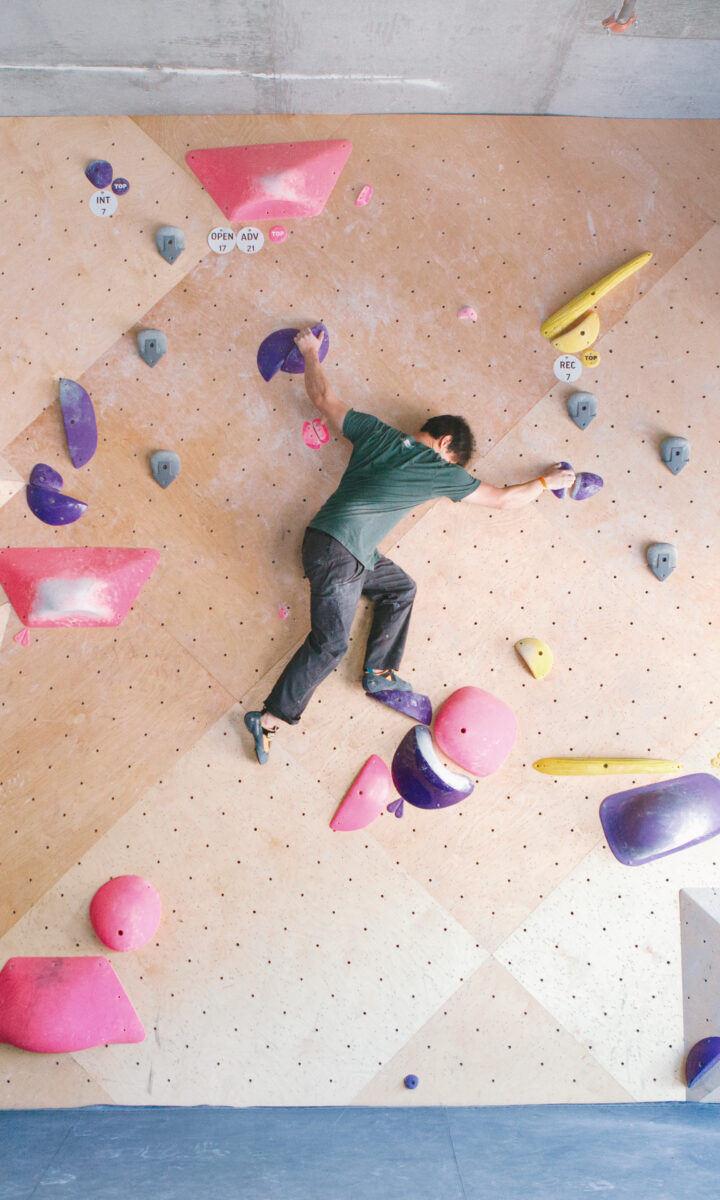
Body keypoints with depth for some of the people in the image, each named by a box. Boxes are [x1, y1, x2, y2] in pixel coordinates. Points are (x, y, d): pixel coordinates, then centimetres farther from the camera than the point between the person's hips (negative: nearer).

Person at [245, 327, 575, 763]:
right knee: (331, 644, -7)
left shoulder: (377, 432, 12)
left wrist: (311, 354, 30)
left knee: (401, 588, 21)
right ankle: (270, 717, -4)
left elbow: (324, 398, 15)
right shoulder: (441, 472, -2)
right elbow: (503, 499, 4)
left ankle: (380, 672, 23)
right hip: (337, 551, -9)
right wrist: (548, 481, 19)